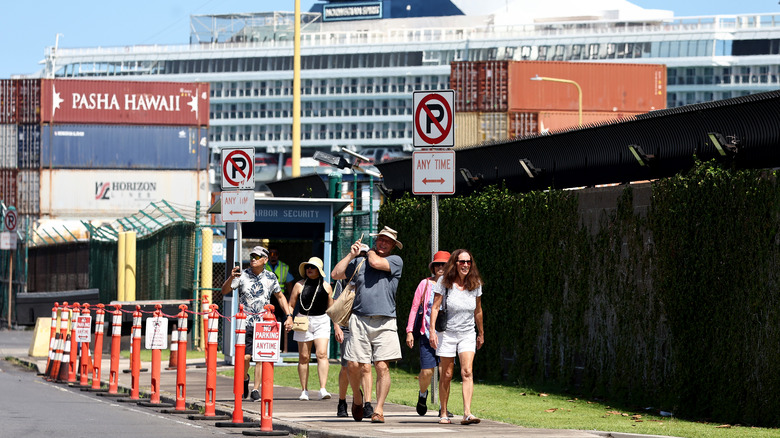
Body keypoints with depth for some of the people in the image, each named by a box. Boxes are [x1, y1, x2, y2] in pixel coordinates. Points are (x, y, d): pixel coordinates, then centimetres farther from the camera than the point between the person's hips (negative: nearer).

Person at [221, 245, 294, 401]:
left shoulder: (270, 277, 7)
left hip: (263, 323, 1)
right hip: (245, 322, -1)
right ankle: (244, 379, 24)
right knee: (245, 357, -7)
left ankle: (256, 389, -1)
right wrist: (231, 278, -27)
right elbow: (224, 291, -8)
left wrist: (289, 316, 12)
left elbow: (280, 297, 20)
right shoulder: (242, 276, 0)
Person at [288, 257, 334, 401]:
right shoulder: (300, 285, 5)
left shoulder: (326, 286, 8)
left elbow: (331, 308, 16)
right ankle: (304, 391, 9)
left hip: (321, 321, 0)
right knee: (304, 357, 2)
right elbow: (291, 305, 8)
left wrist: (336, 327, 14)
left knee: (322, 354, -15)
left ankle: (323, 389, -21)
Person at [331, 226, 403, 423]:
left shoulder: (396, 261, 8)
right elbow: (335, 274, 14)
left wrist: (371, 252, 12)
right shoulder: (359, 262, 18)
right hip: (359, 319, 2)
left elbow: (376, 263, -9)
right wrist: (352, 254, 10)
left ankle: (379, 409, -4)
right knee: (353, 365, -3)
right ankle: (357, 398, 24)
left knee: (382, 366, -9)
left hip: (384, 322, -2)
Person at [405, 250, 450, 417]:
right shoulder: (425, 284, 5)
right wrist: (409, 331, 1)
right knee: (426, 372, -5)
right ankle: (423, 394, 27)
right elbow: (415, 308, 7)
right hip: (427, 334, -1)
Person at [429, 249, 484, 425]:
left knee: (467, 372, -15)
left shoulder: (475, 284, 2)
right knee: (446, 375, 2)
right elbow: (435, 307, -7)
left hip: (467, 334, 2)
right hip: (447, 333, -2)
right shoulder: (445, 282, -7)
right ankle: (443, 413, 15)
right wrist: (432, 330, -17)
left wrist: (481, 334, 22)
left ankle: (467, 413, -23)